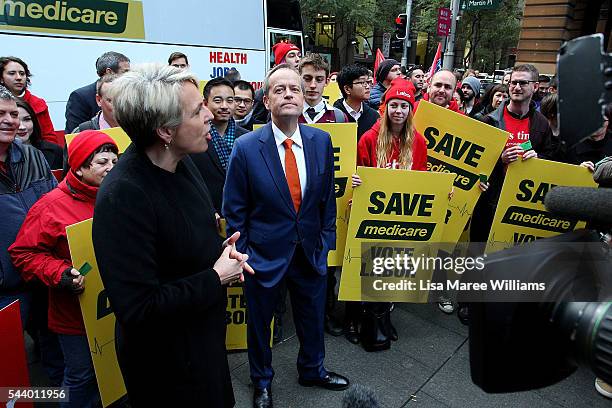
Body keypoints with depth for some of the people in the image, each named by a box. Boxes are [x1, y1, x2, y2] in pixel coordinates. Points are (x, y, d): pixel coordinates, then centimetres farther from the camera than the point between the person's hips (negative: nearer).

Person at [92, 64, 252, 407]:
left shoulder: (182, 162, -5)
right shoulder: (122, 197, -31)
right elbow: (137, 309, -30)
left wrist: (220, 250, -6)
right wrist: (216, 279, -21)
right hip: (167, 362, -7)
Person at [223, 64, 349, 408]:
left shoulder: (321, 141, -4)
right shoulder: (246, 147, -15)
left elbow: (328, 196, 5)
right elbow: (234, 210, -7)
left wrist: (327, 239, 4)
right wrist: (240, 254, -6)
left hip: (311, 252, 3)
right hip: (265, 255, -3)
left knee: (313, 319, 22)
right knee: (260, 324, 19)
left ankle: (312, 370, 52)